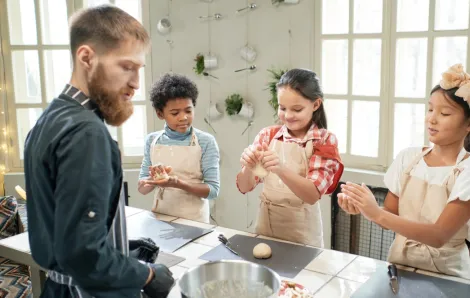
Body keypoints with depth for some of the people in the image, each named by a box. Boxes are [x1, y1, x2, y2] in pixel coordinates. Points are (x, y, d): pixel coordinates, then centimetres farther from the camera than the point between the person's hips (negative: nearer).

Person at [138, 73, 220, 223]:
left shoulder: (206, 142, -10)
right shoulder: (152, 140, -1)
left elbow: (213, 190, -11)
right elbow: (142, 188, 3)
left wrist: (177, 183, -23)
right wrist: (154, 179, -17)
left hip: (194, 219, -2)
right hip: (160, 217, 2)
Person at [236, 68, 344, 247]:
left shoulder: (325, 140, -9)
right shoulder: (267, 135, -1)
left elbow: (313, 194, -20)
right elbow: (245, 187, -5)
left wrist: (281, 170, -36)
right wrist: (248, 167, -26)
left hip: (302, 233, -2)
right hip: (265, 224, 3)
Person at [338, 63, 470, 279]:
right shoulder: (408, 157, -1)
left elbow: (440, 236, -20)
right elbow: (390, 215, 1)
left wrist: (377, 214, -29)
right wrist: (363, 208, -19)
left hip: (444, 274, -2)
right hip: (399, 263, 3)